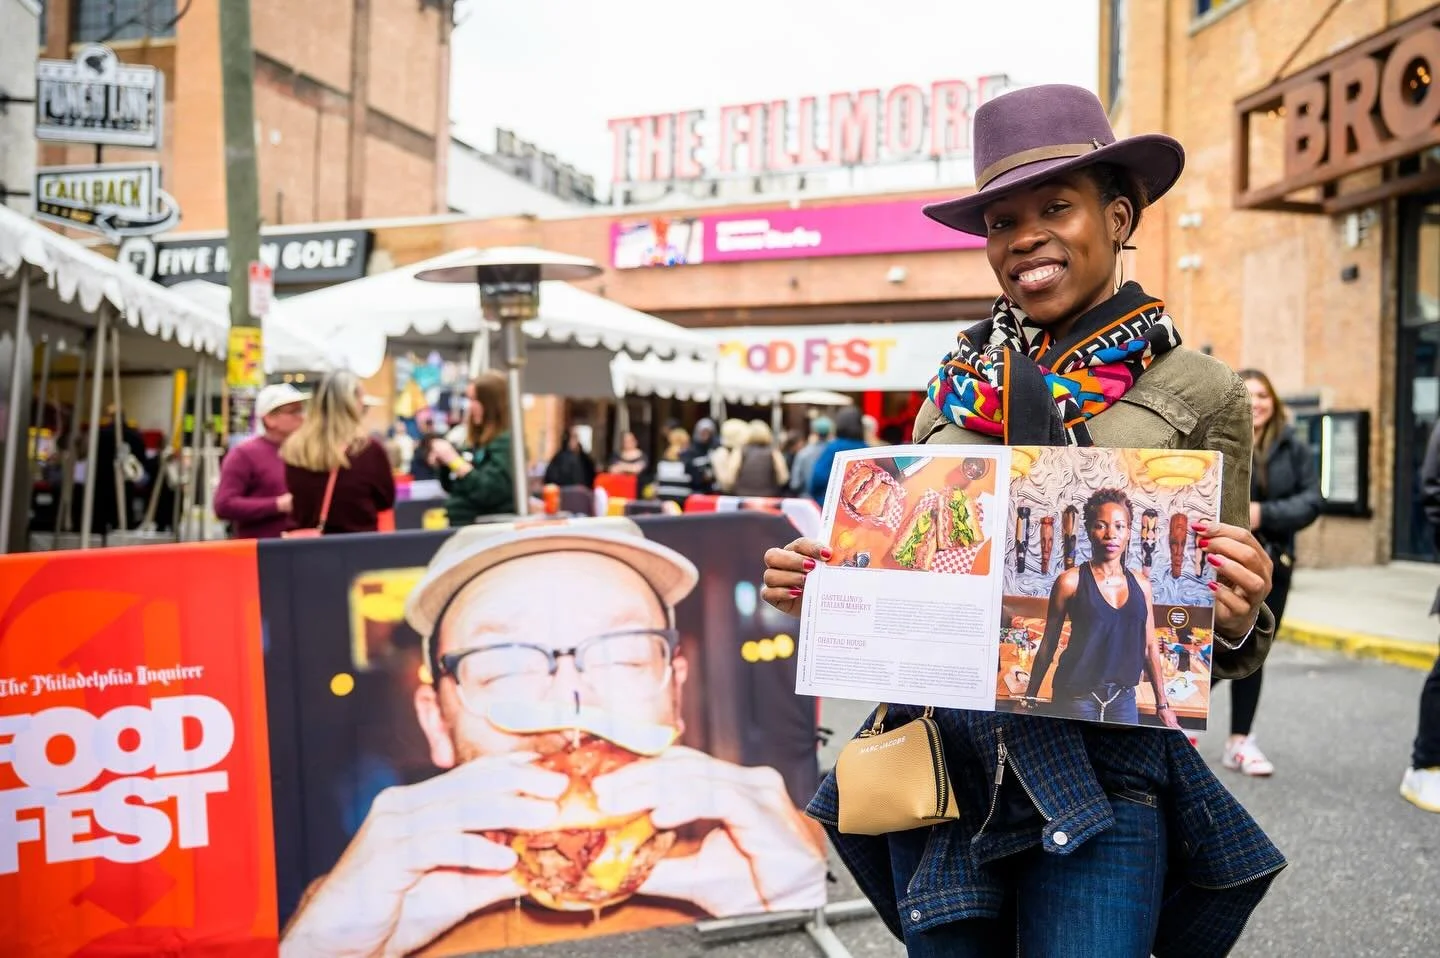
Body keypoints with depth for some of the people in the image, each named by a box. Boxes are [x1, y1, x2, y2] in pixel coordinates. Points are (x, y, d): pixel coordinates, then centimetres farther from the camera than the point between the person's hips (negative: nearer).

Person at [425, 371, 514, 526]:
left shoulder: (506, 442, -11)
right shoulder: (475, 440, 12)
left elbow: (488, 493, -20)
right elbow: (454, 488, 22)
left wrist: (454, 460, -17)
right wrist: (442, 466, 4)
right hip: (459, 524, 8)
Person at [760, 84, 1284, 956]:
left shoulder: (1199, 394, -1)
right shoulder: (960, 385, 7)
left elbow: (1214, 650, 4)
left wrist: (1236, 620, -19)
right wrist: (820, 584, -4)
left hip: (1100, 774, -3)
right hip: (937, 755, 3)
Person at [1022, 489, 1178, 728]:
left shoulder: (1141, 584, 7)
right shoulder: (1071, 581, -4)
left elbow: (1149, 646, 13)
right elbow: (1048, 644, 1)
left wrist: (1162, 704, 12)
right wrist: (1030, 698, 3)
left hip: (1123, 698, 4)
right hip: (1076, 697, -3)